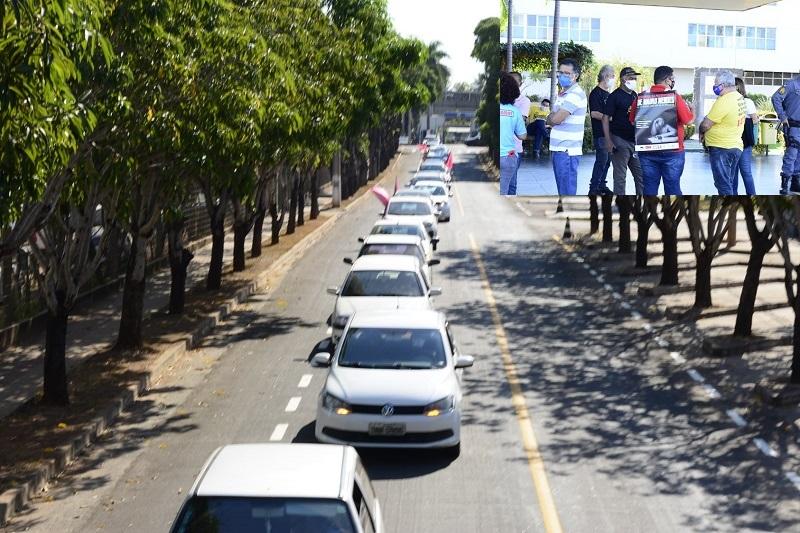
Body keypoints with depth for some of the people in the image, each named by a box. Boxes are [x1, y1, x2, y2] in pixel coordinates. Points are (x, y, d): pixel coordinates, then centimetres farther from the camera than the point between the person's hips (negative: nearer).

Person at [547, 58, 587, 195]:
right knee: (562, 188, 16)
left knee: (567, 189, -7)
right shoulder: (563, 94, 18)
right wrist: (554, 117, -6)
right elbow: (551, 119, 16)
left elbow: (556, 119, -19)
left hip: (567, 150, -10)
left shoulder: (576, 95, -14)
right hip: (558, 148, 10)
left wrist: (552, 117, 3)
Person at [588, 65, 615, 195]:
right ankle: (593, 188, -6)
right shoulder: (596, 93, -10)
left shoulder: (608, 94, 18)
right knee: (601, 160, -10)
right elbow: (594, 113, -19)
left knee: (607, 160, 11)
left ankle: (602, 185, 19)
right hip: (600, 133, -9)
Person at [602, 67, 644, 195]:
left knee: (641, 175, 9)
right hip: (620, 141, -7)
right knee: (620, 177, 0)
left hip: (635, 141, 7)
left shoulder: (635, 96, 13)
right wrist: (608, 141, -20)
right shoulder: (614, 96, -7)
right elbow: (606, 118, -11)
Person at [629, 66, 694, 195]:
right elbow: (689, 120, -6)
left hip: (647, 151, 3)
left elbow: (632, 121, 9)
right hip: (672, 152, -3)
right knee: (672, 187, 6)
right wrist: (691, 108, 13)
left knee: (649, 187, 8)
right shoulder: (674, 97, -10)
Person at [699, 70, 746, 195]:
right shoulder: (739, 98, 9)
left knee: (723, 186, -4)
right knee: (730, 185, 17)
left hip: (721, 148, -9)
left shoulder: (724, 101, -21)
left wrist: (701, 132, 3)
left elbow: (706, 125, -18)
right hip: (735, 146, 9)